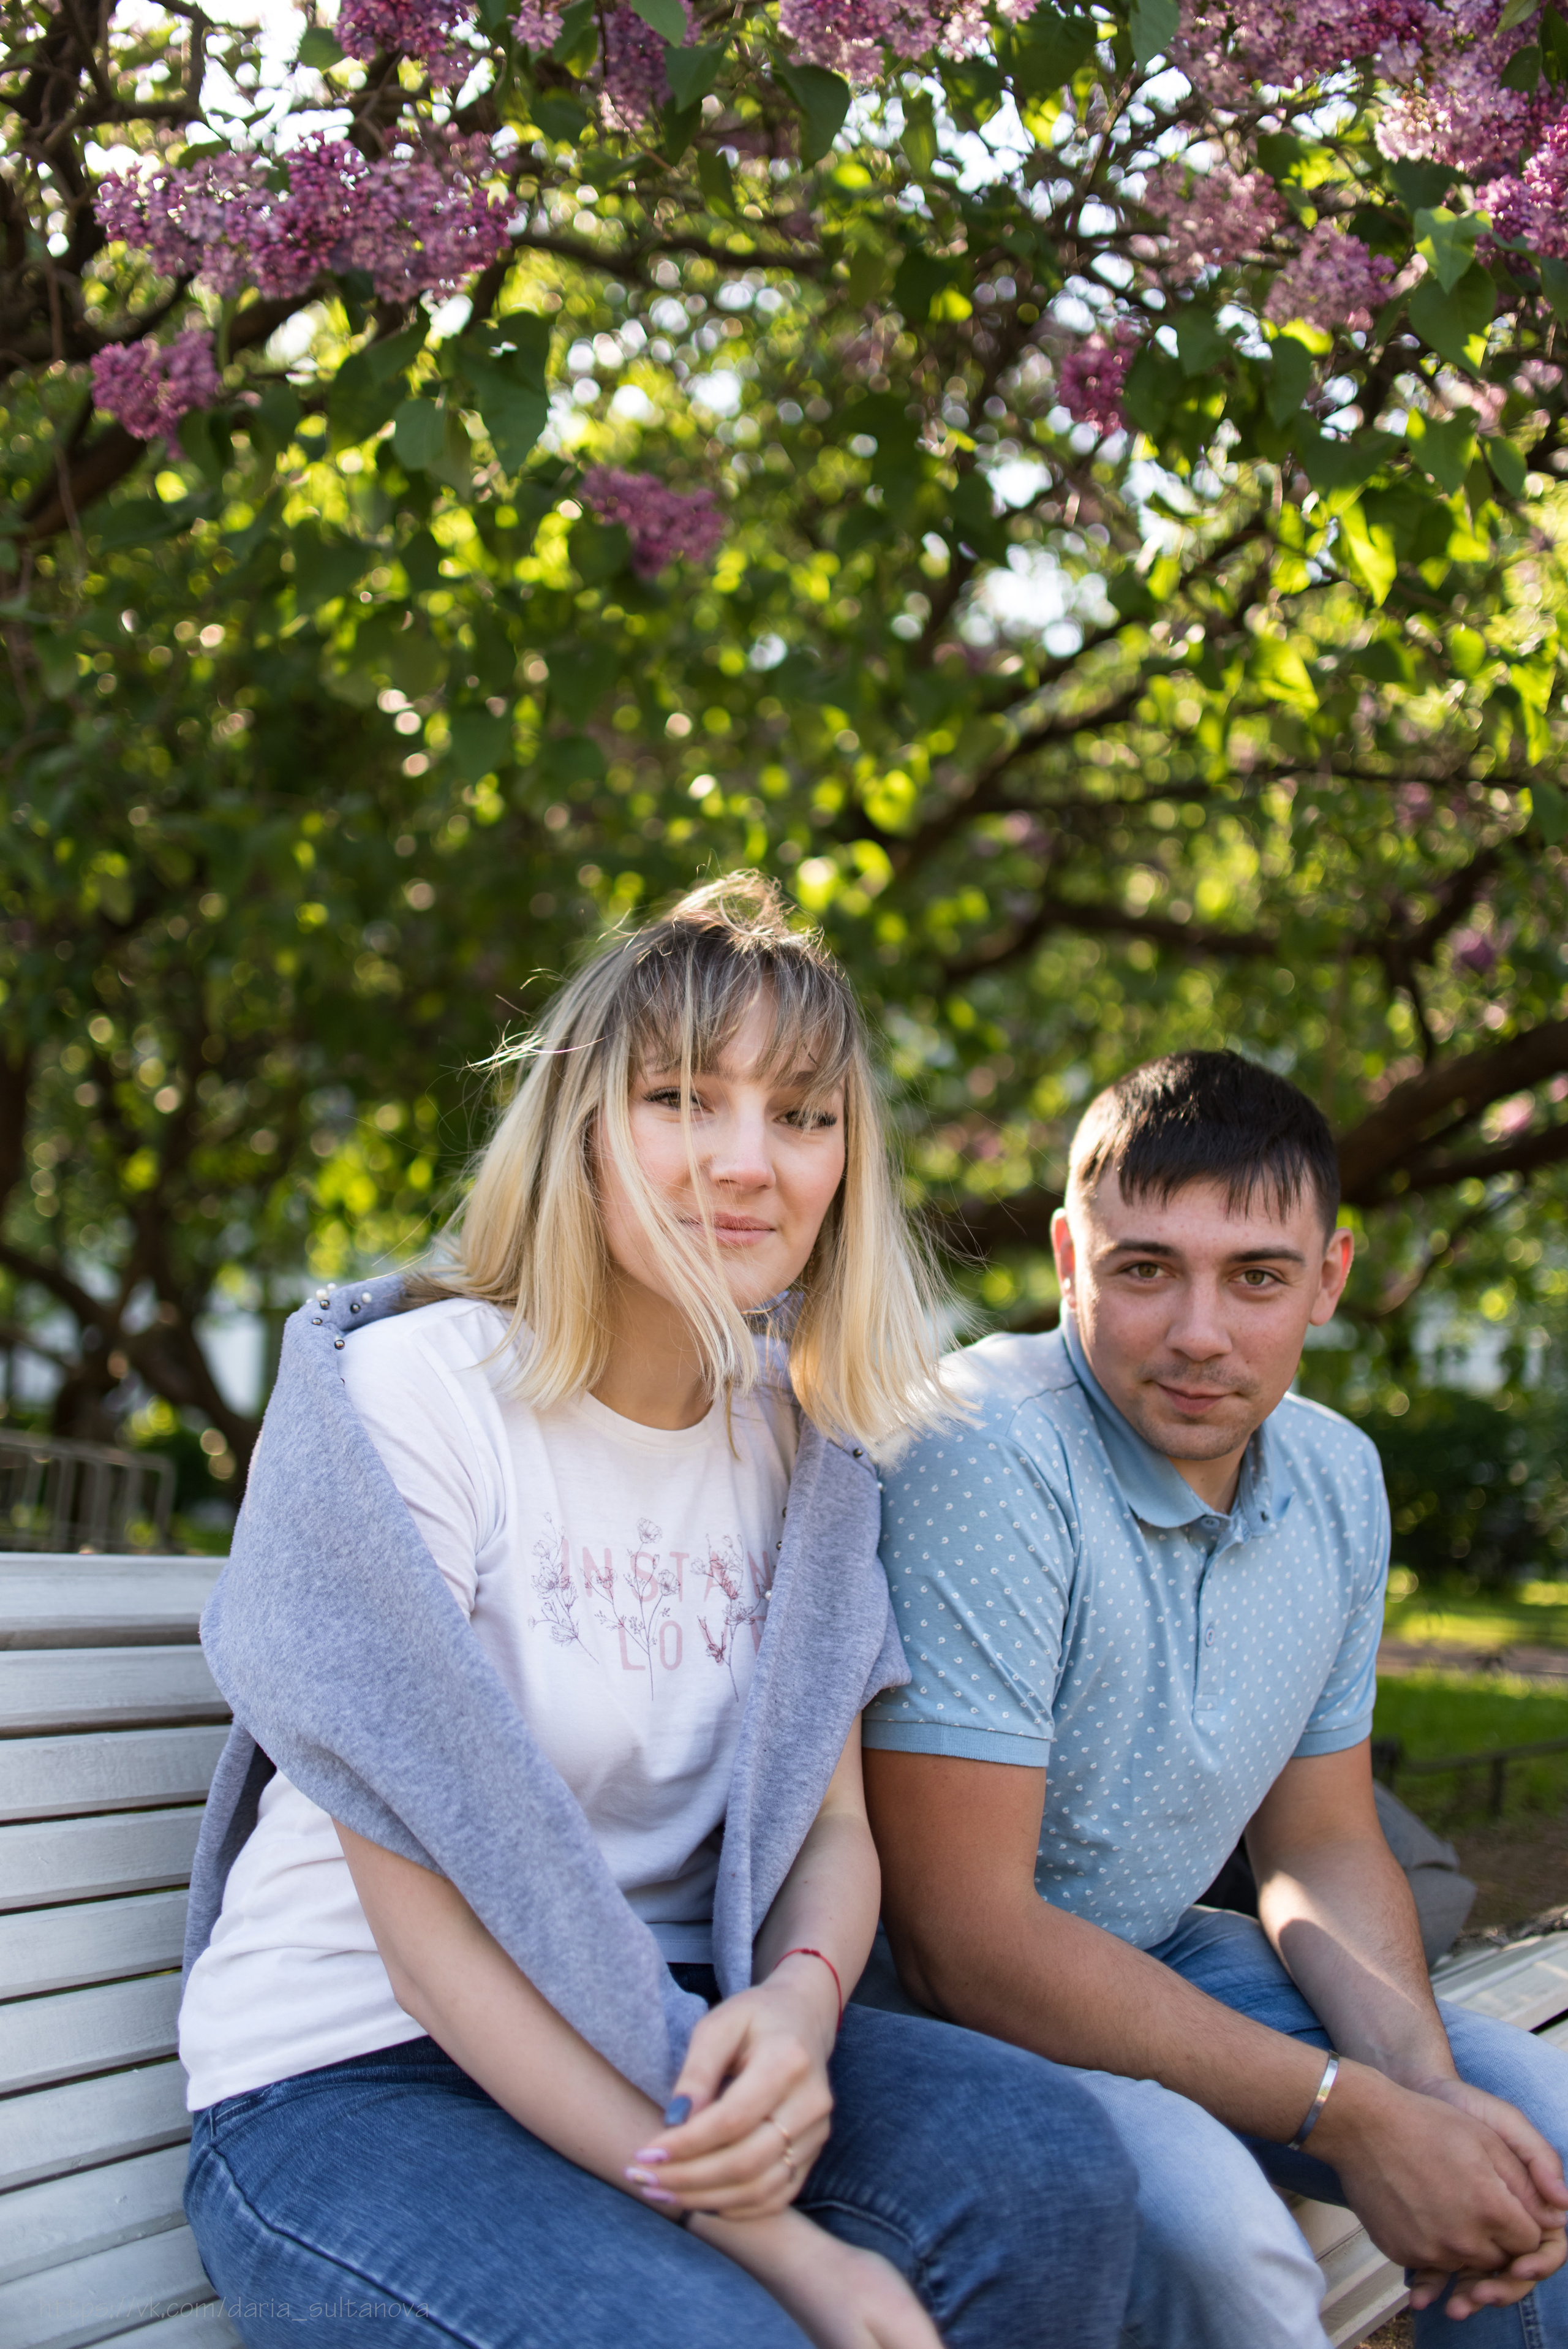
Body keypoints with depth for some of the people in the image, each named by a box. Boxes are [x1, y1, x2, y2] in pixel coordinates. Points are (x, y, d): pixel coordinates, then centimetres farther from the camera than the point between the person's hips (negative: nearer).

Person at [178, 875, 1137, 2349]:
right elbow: (430, 1926, -17)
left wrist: (799, 2000, -19)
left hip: (658, 2036, 6)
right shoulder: (398, 1394, -14)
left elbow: (832, 1822, 7)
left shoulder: (800, 1446, 6)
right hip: (349, 2078, -5)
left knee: (1048, 2160, -21)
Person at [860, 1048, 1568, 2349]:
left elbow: (1320, 1848, 9)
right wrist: (1353, 2120, -24)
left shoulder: (1337, 1476, 0)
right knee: (1208, 2223, -33)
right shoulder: (981, 1460, -25)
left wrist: (1424, 2086, -12)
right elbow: (963, 1935, -27)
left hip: (1156, 1958, 7)